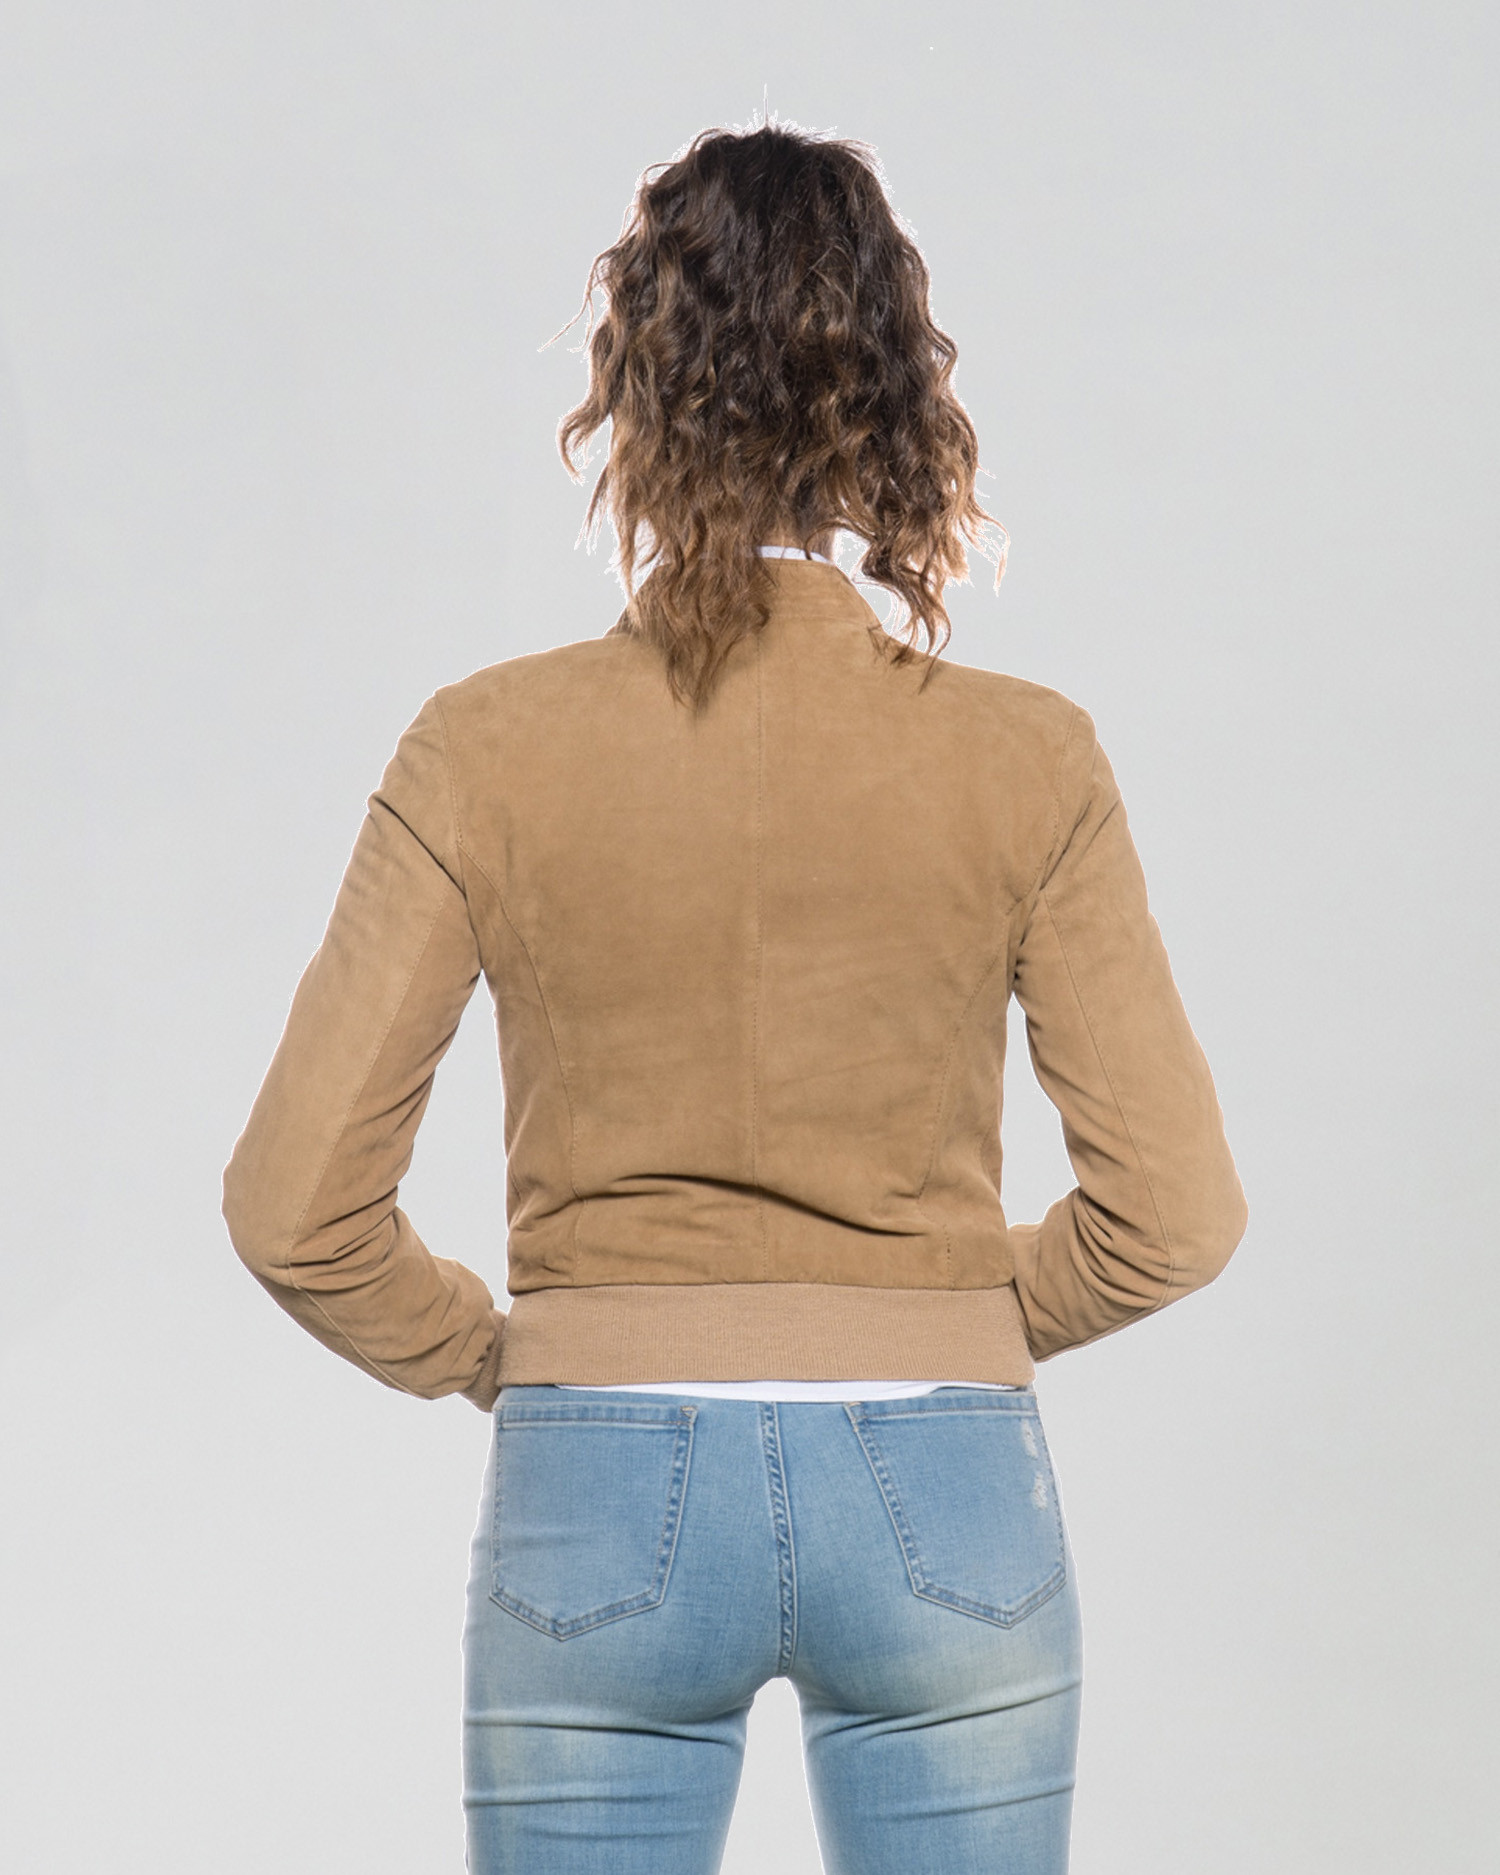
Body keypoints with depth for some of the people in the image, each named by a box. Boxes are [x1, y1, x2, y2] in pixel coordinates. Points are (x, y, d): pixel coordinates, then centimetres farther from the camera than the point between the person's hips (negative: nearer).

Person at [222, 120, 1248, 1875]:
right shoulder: (1025, 759, -6)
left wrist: (492, 1357, 10)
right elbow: (1173, 1208, -3)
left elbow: (296, 1204, -7)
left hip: (600, 1492, 0)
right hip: (945, 1501, 1)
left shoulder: (488, 749, -7)